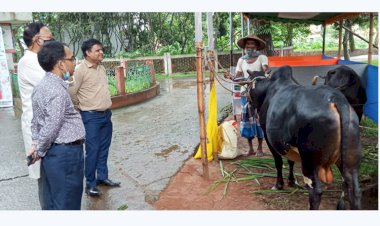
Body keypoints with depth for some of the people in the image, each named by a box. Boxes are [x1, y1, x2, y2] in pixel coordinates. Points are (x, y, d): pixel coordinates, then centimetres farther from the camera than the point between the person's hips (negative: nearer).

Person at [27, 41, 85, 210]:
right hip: (65, 153, -9)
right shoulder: (57, 91, -21)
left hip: (52, 152, 9)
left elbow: (36, 120, 14)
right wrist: (40, 151, -7)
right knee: (67, 203, 5)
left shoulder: (42, 86, 11)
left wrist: (36, 144, 12)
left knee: (52, 201, 21)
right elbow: (51, 127, -21)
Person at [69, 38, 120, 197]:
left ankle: (102, 177, 28)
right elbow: (71, 93, -14)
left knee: (104, 149, 14)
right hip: (91, 116, -7)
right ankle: (90, 184, 12)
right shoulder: (81, 70, -14)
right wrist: (81, 107, -2)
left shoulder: (101, 68, 9)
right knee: (92, 150, 0)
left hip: (106, 114, 7)